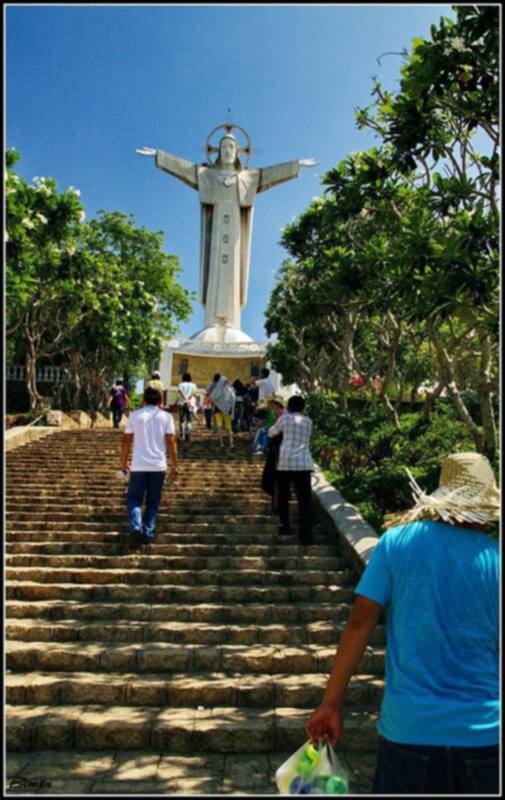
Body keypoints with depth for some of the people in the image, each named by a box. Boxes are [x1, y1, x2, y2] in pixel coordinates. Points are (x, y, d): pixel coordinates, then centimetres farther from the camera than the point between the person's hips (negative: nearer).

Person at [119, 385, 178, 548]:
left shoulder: (135, 415, 3)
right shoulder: (166, 416, 1)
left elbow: (126, 440, 5)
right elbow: (171, 441, -4)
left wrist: (123, 462, 16)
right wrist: (174, 465, 2)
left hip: (138, 465, 0)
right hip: (158, 466, 0)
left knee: (134, 498, 10)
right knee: (153, 502, 13)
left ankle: (136, 527, -13)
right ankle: (148, 534, 13)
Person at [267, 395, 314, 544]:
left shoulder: (285, 418, 4)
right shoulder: (308, 421, 12)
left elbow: (271, 433, 16)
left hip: (285, 461, 0)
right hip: (304, 463, 1)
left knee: (283, 496, 19)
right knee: (305, 500, -2)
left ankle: (286, 526, 22)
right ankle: (306, 534, -10)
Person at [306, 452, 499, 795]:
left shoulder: (397, 542, -6)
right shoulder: (495, 560, -5)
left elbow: (360, 622, -9)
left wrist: (332, 702, 0)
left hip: (410, 730, 0)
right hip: (485, 734, 1)